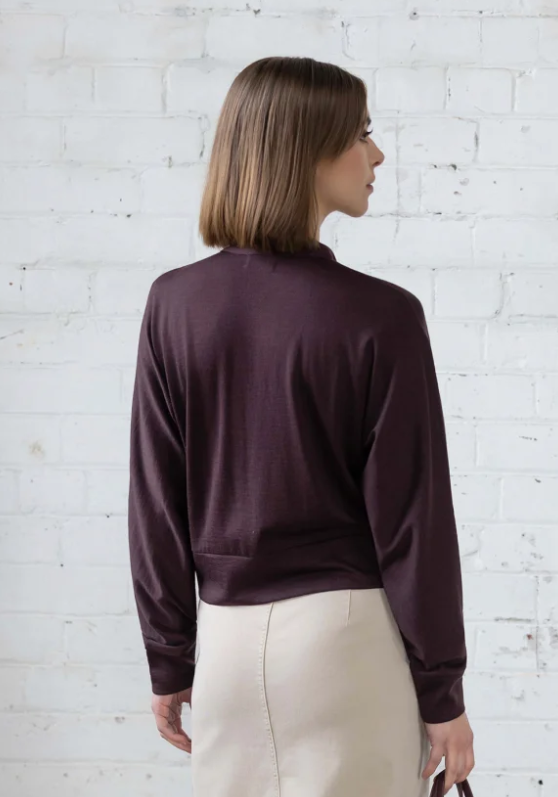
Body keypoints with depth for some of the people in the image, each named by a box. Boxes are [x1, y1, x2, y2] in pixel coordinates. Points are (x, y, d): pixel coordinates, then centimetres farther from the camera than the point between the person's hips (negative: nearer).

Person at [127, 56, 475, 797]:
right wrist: (443, 692, 0)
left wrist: (168, 662, 11)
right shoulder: (381, 316, -13)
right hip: (346, 632, -3)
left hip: (227, 633, 4)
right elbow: (413, 517, -9)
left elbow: (156, 502, 1)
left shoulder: (175, 304, -3)